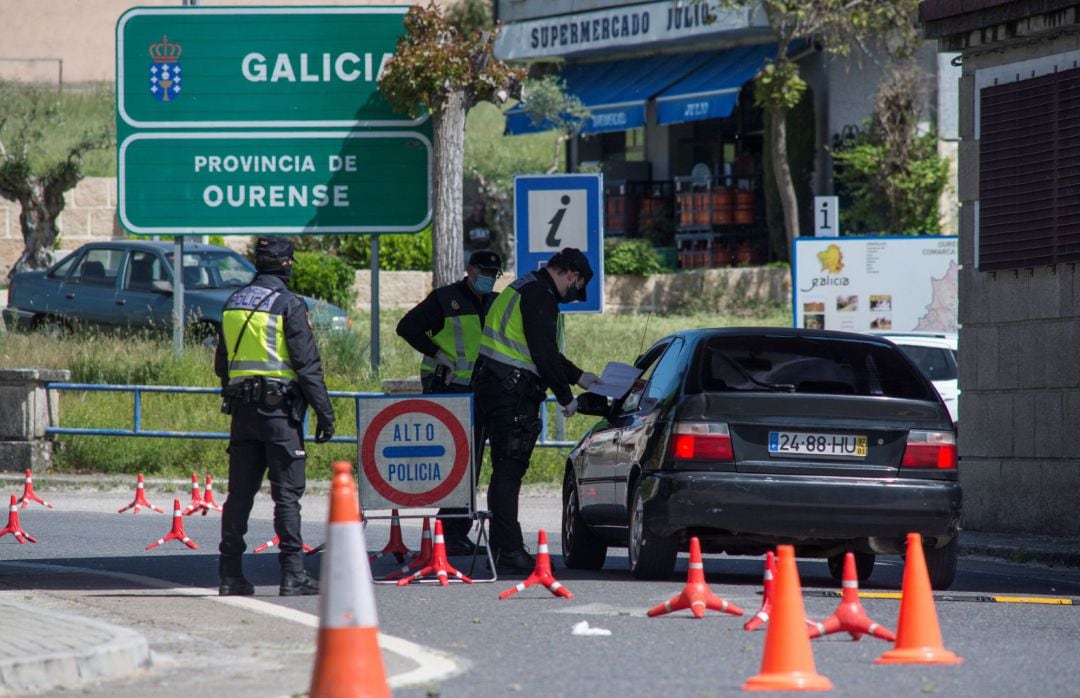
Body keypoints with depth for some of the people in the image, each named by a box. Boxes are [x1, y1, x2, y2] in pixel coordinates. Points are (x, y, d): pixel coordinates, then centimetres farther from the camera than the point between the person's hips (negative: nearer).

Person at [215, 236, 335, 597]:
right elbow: (307, 364, -13)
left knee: (239, 492, 9)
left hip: (242, 411, 6)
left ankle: (230, 573, 10)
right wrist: (324, 412, -9)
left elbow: (221, 364, 19)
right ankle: (293, 573, -7)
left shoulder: (233, 303, 11)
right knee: (287, 493, -4)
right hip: (280, 408, -6)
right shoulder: (288, 304, -10)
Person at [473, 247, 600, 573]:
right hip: (512, 394, -11)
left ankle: (502, 547, 18)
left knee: (506, 471, 14)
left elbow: (545, 351, 32)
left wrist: (579, 376, 33)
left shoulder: (525, 289, 22)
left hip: (494, 388, 11)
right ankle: (509, 551, -13)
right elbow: (544, 354, -17)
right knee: (508, 470, -11)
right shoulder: (539, 296, -12)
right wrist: (566, 397, -9)